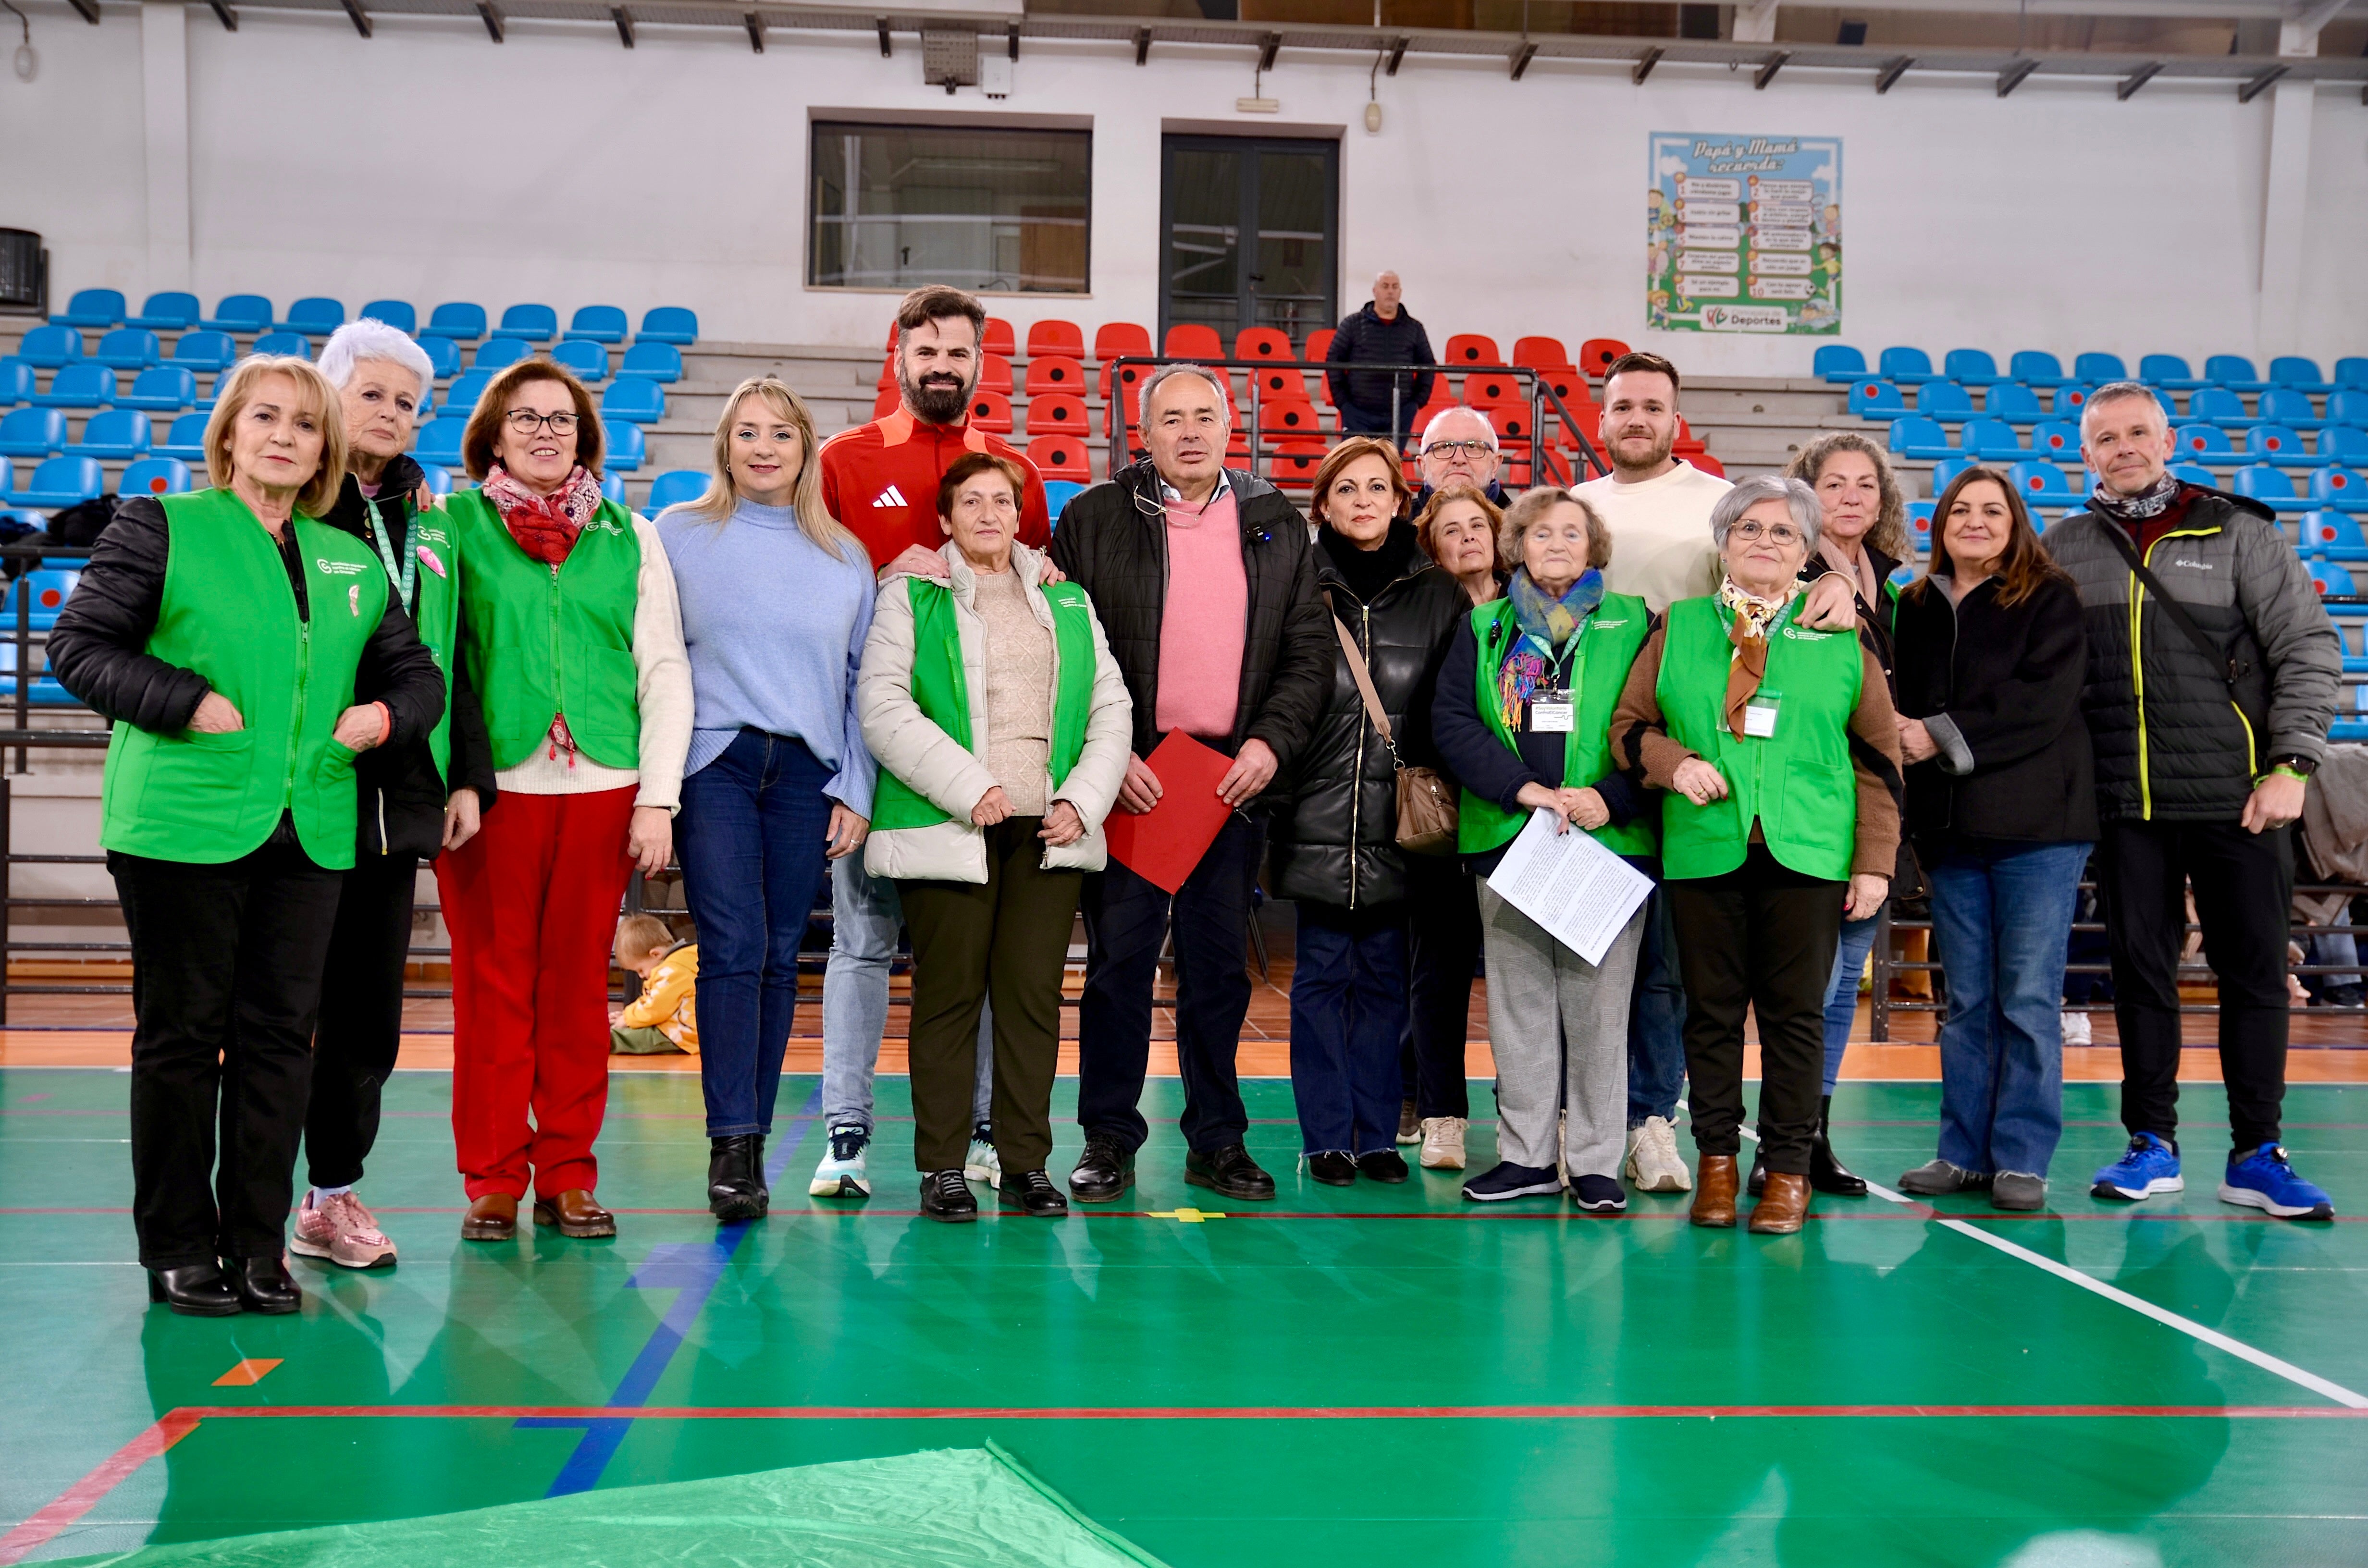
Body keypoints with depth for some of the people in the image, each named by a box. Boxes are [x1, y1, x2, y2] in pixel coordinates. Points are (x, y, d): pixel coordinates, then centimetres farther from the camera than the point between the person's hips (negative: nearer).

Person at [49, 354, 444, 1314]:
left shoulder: (353, 561, 15)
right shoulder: (161, 529, 2)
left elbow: (418, 672, 22)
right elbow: (79, 646, -3)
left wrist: (386, 715, 1)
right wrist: (188, 704, -13)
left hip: (309, 832, 4)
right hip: (183, 826, -4)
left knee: (281, 1035, 6)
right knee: (180, 1035, 4)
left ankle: (258, 1247, 16)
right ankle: (178, 1251, 15)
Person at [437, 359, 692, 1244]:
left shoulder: (629, 538, 12)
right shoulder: (456, 525, 6)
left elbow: (665, 672, 10)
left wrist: (658, 798, 3)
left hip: (602, 787, 2)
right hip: (491, 786, -2)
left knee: (578, 987, 5)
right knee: (493, 986, 0)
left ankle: (568, 1177, 14)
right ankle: (492, 1181, 10)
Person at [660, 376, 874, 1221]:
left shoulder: (845, 556, 12)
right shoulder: (679, 535, 6)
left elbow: (864, 684, 13)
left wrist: (856, 792, 6)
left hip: (807, 773, 2)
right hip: (714, 764, -2)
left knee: (779, 958, 3)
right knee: (733, 950, -12)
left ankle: (750, 1144, 11)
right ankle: (732, 1147, -10)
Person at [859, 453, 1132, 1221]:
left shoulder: (1066, 600, 17)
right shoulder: (912, 597, 6)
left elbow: (1111, 708, 14)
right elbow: (885, 710, -6)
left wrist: (1083, 800, 0)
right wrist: (968, 788, -13)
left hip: (1050, 829, 3)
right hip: (949, 828, -3)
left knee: (1036, 992, 2)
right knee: (949, 993, 0)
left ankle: (1026, 1164, 11)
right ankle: (943, 1167, 9)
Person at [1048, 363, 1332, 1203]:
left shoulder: (1278, 527, 10)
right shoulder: (1095, 520, 2)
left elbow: (1310, 652, 10)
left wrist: (1272, 740, -5)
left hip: (1235, 778, 2)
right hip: (1128, 777, -2)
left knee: (1220, 964, 8)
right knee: (1119, 959, 1)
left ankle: (1217, 1140, 17)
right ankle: (1108, 1139, 12)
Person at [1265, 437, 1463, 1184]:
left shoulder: (1438, 595, 6)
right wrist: (1274, 781, -4)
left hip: (1397, 821, 1)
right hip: (1318, 818, -1)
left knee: (1385, 976, 7)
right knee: (1323, 974, 3)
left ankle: (1378, 1135, 16)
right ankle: (1327, 1137, 11)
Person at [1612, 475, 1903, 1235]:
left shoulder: (1841, 638, 7)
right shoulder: (1679, 628, 9)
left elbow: (1879, 755, 7)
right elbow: (1629, 724, 11)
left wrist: (1875, 860, 1)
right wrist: (1673, 763, -10)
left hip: (1806, 856, -1)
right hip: (1702, 851, 1)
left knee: (1795, 1013, 2)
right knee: (1712, 1009, 6)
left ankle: (1789, 1166, 11)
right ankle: (1716, 1157, 16)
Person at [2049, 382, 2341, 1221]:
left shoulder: (2238, 533, 2)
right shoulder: (2063, 550, 8)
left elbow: (2309, 651, 0)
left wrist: (2291, 766, -8)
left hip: (2237, 800, -1)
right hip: (2126, 804, 2)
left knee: (2255, 972, 2)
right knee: (2141, 972, 6)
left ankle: (2256, 1155, 12)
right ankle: (2152, 1145, 17)